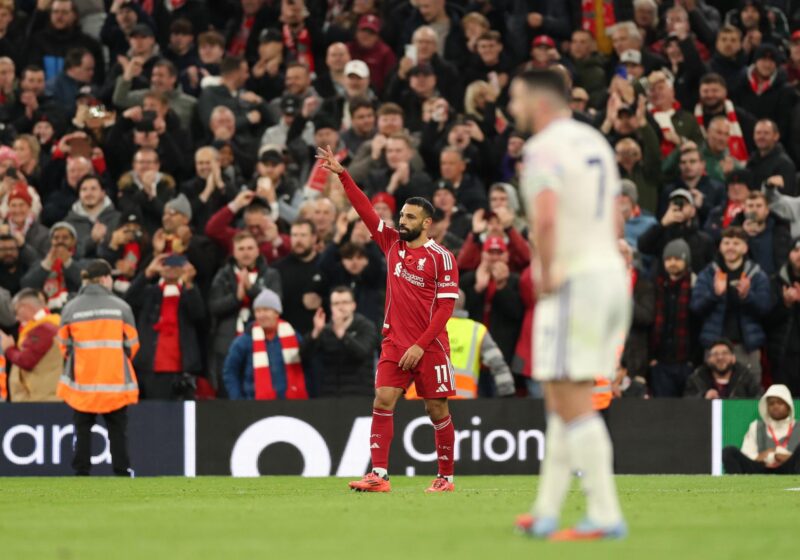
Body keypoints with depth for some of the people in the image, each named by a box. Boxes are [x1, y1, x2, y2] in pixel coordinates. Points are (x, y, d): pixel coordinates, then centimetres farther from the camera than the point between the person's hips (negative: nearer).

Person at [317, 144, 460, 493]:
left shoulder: (440, 257, -6)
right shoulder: (392, 243, 8)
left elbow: (446, 306, -10)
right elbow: (365, 209, 8)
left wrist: (421, 345, -14)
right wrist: (342, 175, 1)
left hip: (429, 346, -4)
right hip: (394, 343, 4)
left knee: (437, 410, 2)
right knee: (383, 402, -9)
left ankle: (446, 476, 14)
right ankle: (379, 475, -14)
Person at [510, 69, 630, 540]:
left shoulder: (544, 148, -13)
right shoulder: (594, 141, 16)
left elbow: (545, 218, -28)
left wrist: (546, 273, -15)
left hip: (572, 285, -9)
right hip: (610, 272, 9)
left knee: (573, 406, -6)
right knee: (561, 401, 14)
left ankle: (606, 517, -9)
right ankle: (547, 513, 17)